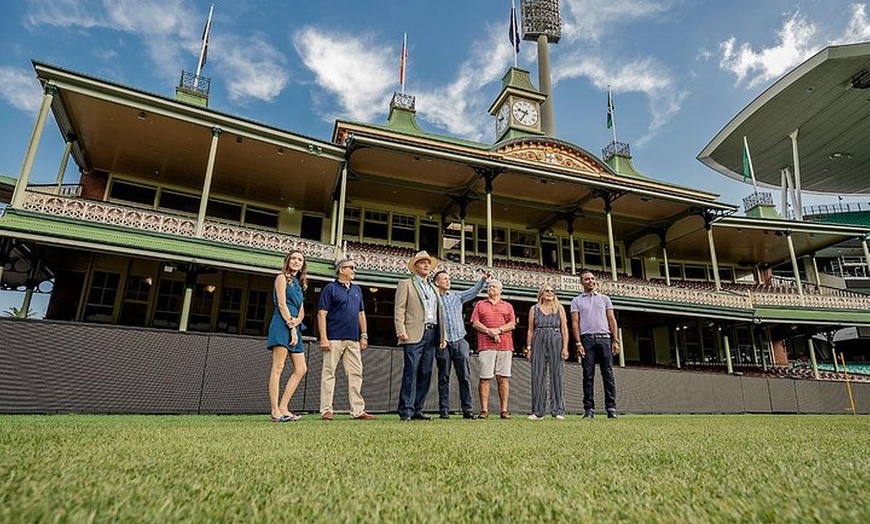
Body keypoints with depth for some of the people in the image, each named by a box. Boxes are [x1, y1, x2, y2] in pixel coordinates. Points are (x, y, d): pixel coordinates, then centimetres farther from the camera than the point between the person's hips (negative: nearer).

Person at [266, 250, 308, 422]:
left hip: (294, 327, 9)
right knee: (278, 368, -10)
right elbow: (282, 304, -9)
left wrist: (296, 322, -7)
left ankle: (283, 408, 5)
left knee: (301, 369, 2)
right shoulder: (282, 278, 2)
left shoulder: (298, 284, 24)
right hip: (282, 325, -8)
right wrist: (291, 328, -14)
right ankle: (275, 412, -10)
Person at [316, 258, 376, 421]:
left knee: (356, 374, 5)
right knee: (328, 373, 0)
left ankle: (358, 410, 10)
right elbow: (322, 313, -7)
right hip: (334, 339, -6)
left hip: (353, 340, 6)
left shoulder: (357, 290, 17)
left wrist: (364, 335, 12)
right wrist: (323, 338, -14)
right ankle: (326, 410, 8)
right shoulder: (330, 288, -1)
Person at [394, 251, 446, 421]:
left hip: (432, 334, 6)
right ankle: (406, 411, -6)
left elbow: (440, 313, 22)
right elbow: (399, 309, -2)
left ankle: (417, 411, 9)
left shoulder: (434, 289, 25)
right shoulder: (406, 284, 8)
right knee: (411, 372, -10)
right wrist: (401, 330, -14)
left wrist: (443, 336, 13)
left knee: (425, 374, 4)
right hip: (415, 334, -6)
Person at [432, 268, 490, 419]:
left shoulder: (457, 296, 12)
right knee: (444, 378, 5)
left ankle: (467, 410, 4)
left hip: (460, 341, 2)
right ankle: (444, 410, 11)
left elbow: (473, 291, 7)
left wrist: (483, 279, -8)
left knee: (465, 377, 0)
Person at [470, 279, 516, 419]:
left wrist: (498, 330, -9)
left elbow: (512, 324, 8)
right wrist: (489, 331, -9)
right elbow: (475, 323, 6)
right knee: (484, 378, -4)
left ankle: (504, 410, 5)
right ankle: (484, 410, 0)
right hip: (486, 345, -1)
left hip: (505, 345, 1)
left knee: (503, 378, 1)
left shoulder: (507, 306, 19)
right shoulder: (480, 305, 17)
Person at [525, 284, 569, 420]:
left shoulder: (559, 308, 11)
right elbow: (530, 330, 9)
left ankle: (558, 411, 2)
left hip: (556, 342, -1)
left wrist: (565, 347, -5)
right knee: (537, 376, -1)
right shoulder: (534, 309, 13)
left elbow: (564, 329, 5)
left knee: (557, 376, -3)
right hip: (538, 342, 1)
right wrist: (528, 348, 1)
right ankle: (537, 411, 4)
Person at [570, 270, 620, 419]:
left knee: (608, 374, -2)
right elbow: (575, 323, 3)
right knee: (588, 375, -1)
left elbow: (612, 320, 12)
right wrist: (578, 343, -7)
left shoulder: (604, 299, 17)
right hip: (587, 339, -1)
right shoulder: (577, 301, 11)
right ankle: (589, 408, 2)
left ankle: (611, 408, 1)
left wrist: (615, 340, 1)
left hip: (604, 339, 2)